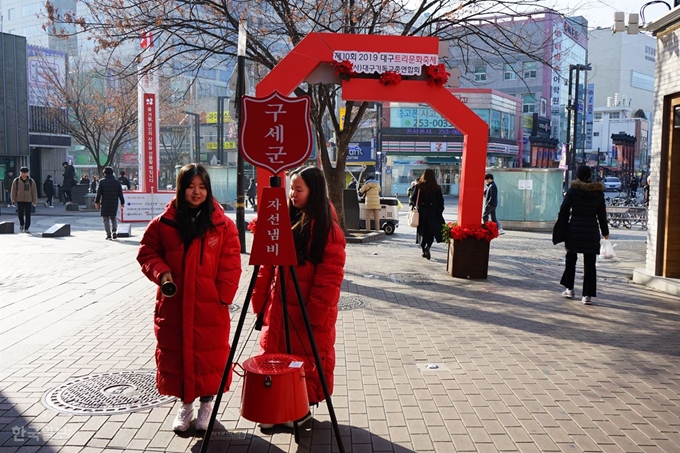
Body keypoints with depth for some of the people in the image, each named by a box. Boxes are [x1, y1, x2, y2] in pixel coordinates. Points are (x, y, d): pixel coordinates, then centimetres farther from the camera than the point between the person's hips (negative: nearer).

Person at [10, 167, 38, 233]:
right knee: (20, 214, -5)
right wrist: (13, 199, 2)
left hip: (28, 200, 0)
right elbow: (13, 191, 6)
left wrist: (35, 201, 1)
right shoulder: (16, 181, 2)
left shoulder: (31, 181, 1)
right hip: (20, 200, 0)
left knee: (28, 215, -1)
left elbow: (34, 191, 3)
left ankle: (26, 228, 8)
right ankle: (21, 224, 23)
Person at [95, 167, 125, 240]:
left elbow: (99, 193, -3)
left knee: (106, 219, 4)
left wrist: (97, 202, 5)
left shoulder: (102, 182, -4)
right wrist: (122, 202, 11)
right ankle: (114, 231, -2)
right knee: (114, 218, 17)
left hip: (105, 204, -2)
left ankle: (109, 234, -2)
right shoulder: (117, 182, 3)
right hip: (114, 204, 2)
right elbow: (120, 193, 4)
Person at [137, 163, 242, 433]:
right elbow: (147, 252, 8)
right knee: (175, 354, 10)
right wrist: (161, 272, -10)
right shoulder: (163, 223, 0)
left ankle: (206, 404, 28)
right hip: (173, 305, 2)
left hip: (210, 306, -1)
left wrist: (224, 296, -7)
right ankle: (185, 405, 30)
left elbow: (231, 264, -2)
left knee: (209, 355, 7)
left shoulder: (222, 224, -3)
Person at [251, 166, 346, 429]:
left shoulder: (327, 229, -12)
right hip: (278, 308, 6)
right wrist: (260, 301, 5)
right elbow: (267, 266, 9)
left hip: (310, 312, -6)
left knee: (307, 359, 6)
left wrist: (315, 314, -18)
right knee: (274, 356, 14)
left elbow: (330, 279, -15)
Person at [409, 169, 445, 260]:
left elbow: (412, 199, -3)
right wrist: (440, 213, 7)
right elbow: (441, 201, -2)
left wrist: (412, 204, 18)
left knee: (422, 232, 12)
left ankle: (424, 250, 8)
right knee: (432, 232, 9)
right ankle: (427, 246, -15)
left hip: (421, 213, 0)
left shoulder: (418, 186, -5)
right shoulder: (437, 188, -4)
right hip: (433, 214, 0)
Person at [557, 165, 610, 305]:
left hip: (574, 229, -1)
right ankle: (587, 295, 1)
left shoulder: (573, 189, -3)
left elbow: (564, 210, -3)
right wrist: (605, 231, 16)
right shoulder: (598, 191, 3)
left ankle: (569, 289, 22)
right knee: (589, 264, 3)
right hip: (592, 231, 1)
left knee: (571, 258, 17)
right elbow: (602, 213, 8)